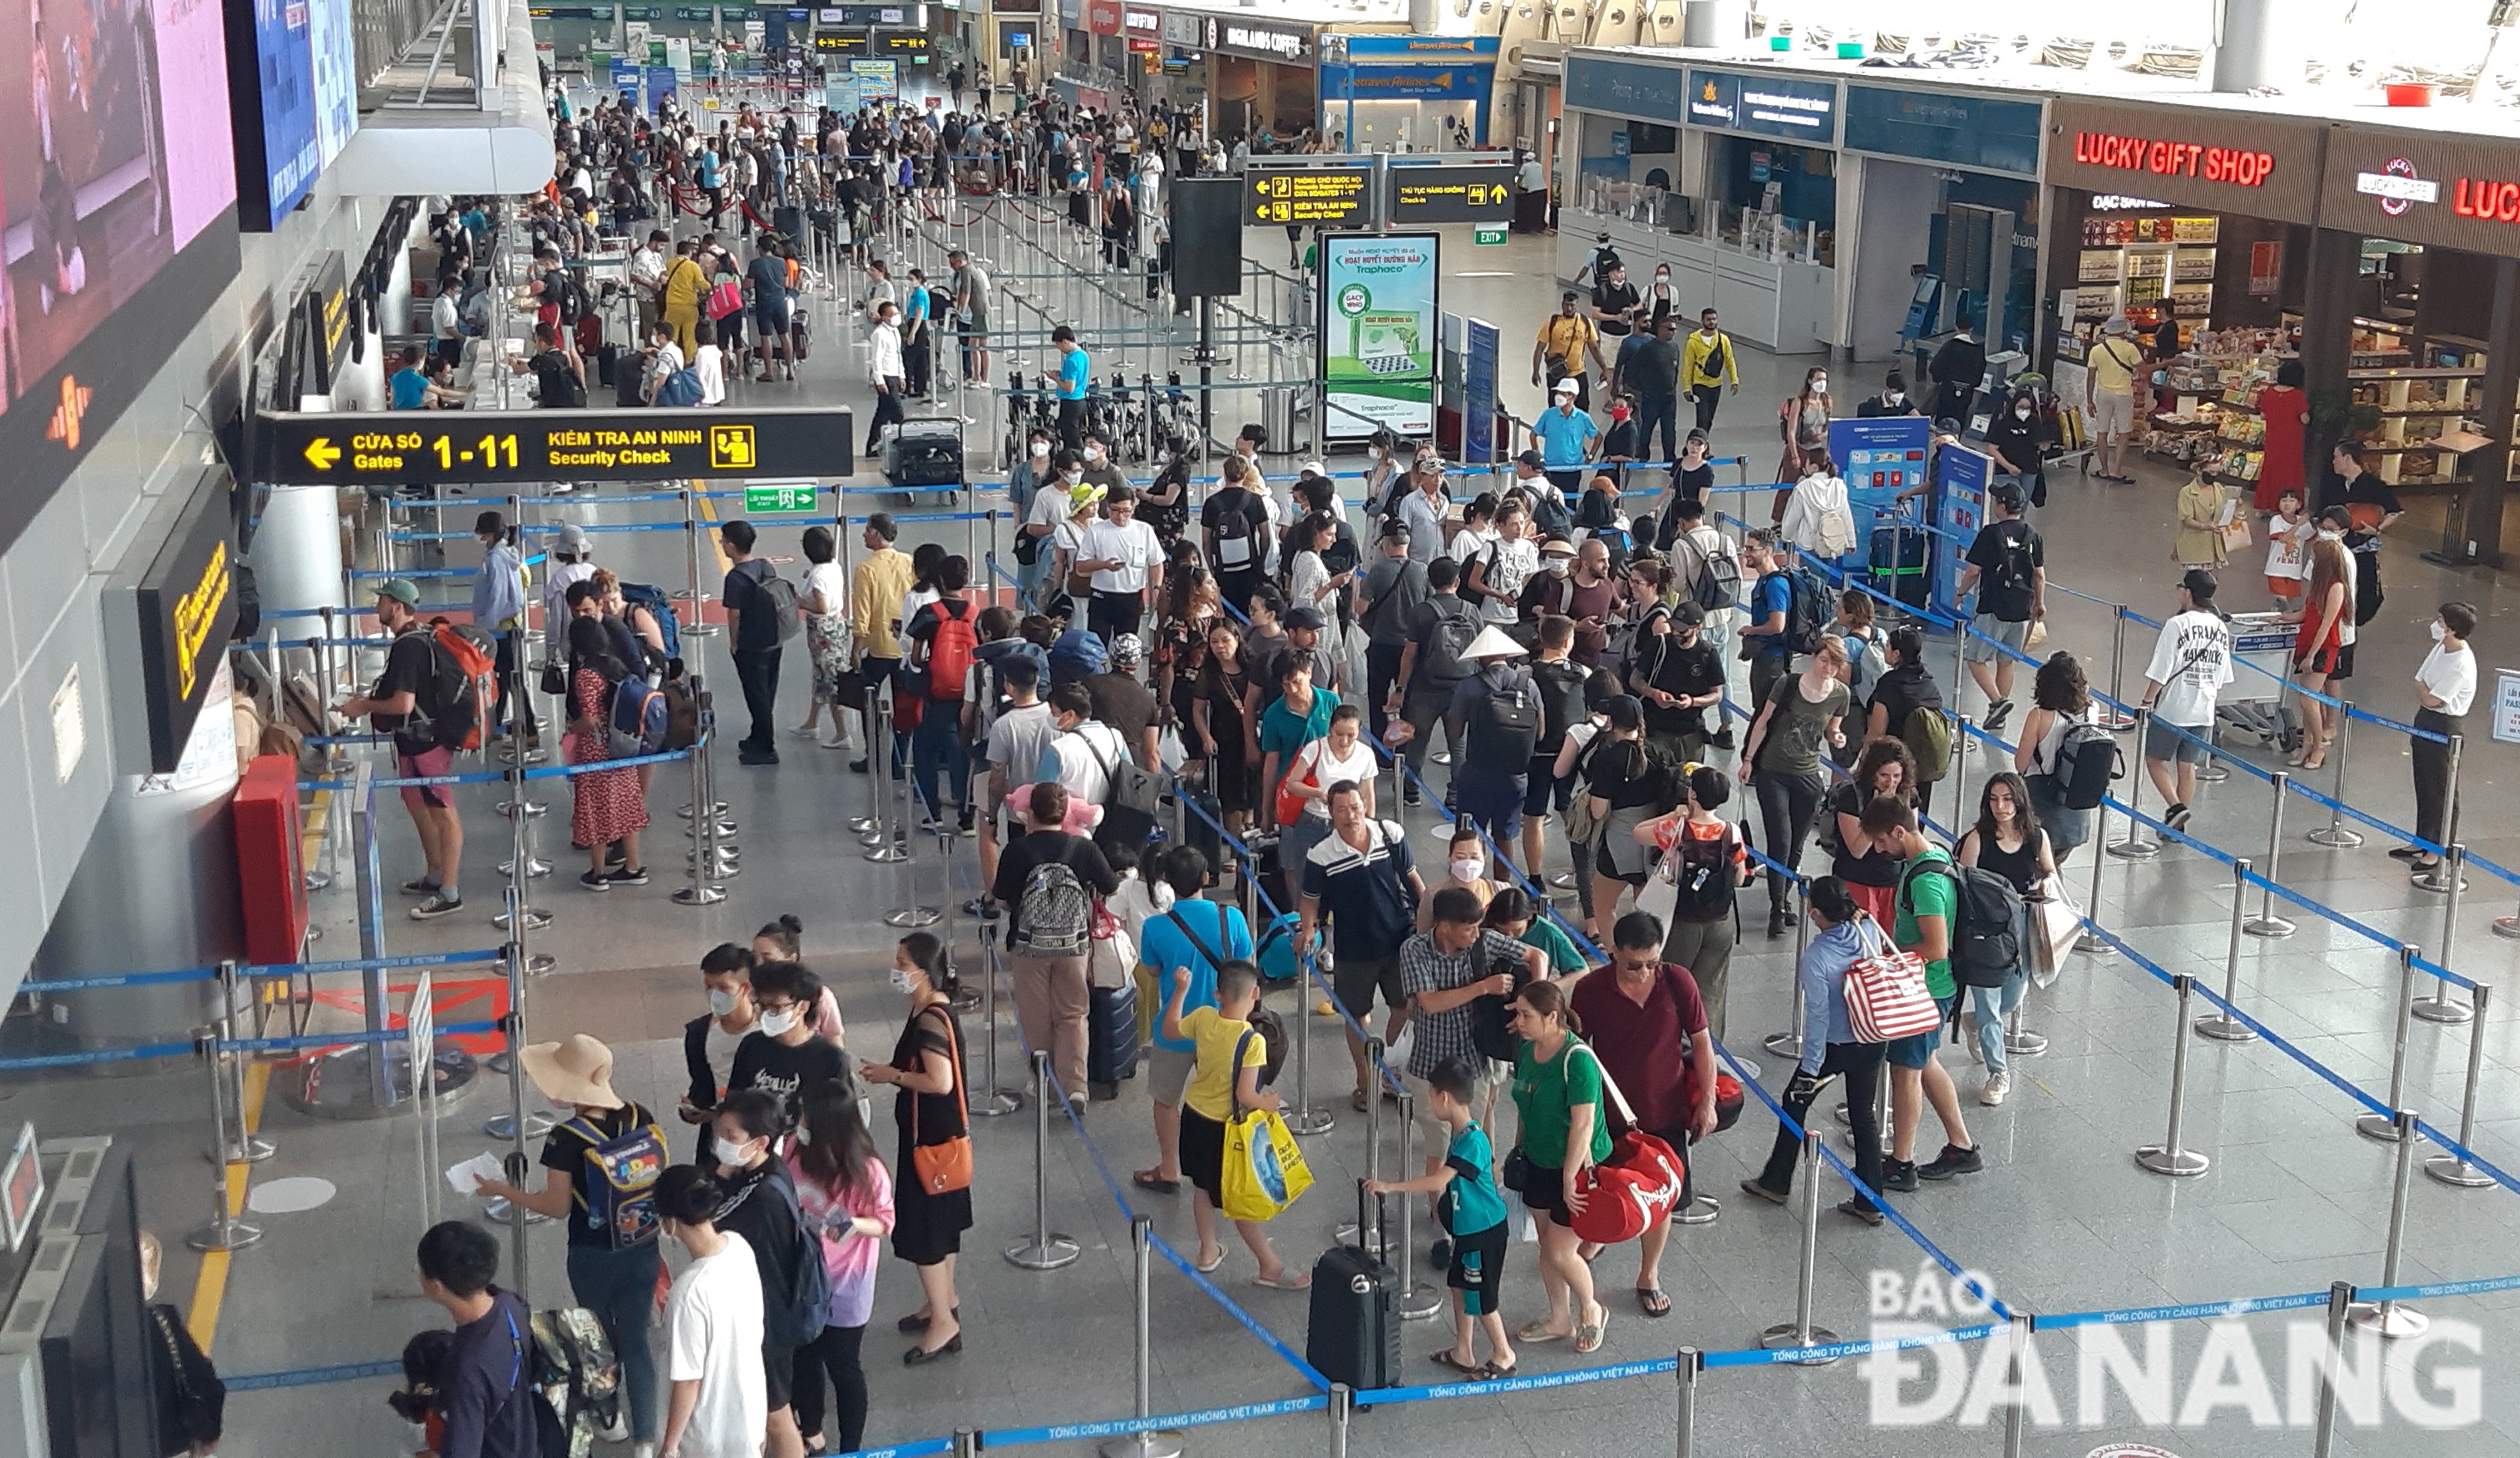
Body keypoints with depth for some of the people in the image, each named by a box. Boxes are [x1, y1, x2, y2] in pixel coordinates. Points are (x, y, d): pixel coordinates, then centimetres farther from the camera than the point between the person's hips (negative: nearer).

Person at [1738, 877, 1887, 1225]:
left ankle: (1776, 1183, 30)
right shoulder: (1869, 931, -11)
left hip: (1834, 1047, -5)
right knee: (1864, 1115, 14)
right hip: (1873, 1042, 5)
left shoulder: (1815, 957, -26)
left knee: (1795, 1105, 17)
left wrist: (1811, 1068, -17)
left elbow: (1818, 1015, -23)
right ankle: (1868, 1202, 18)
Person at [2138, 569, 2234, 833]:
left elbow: (2160, 673, -15)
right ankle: (2178, 823, 17)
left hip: (2171, 708, -6)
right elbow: (2221, 678, 12)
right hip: (2203, 711, 6)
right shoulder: (2221, 628, 4)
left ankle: (2175, 807, -7)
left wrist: (2146, 703, -5)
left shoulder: (2177, 625, -15)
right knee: (2188, 767, 12)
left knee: (2155, 760, 9)